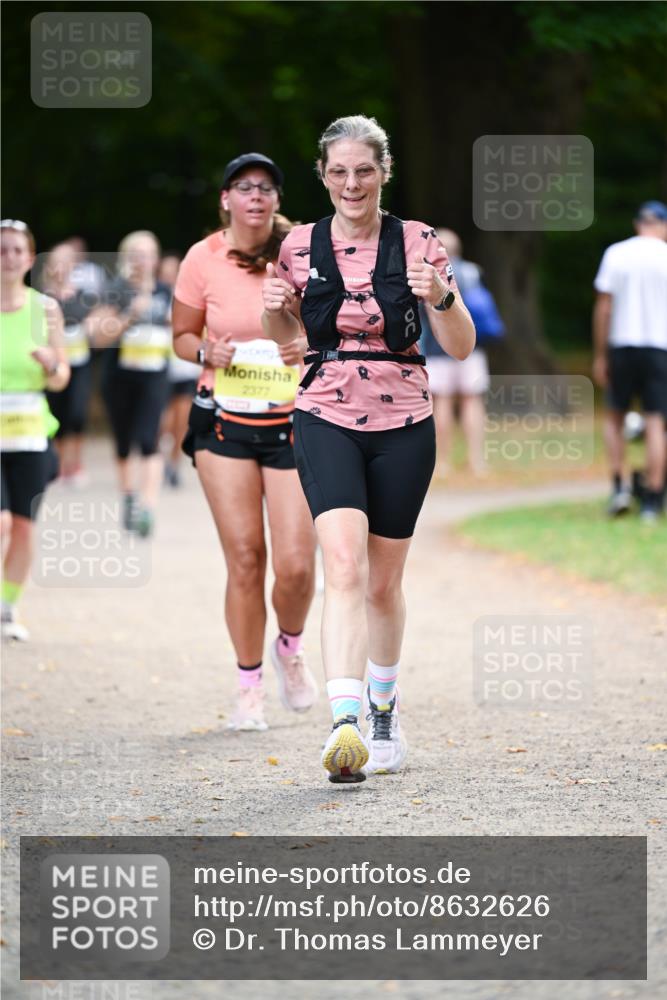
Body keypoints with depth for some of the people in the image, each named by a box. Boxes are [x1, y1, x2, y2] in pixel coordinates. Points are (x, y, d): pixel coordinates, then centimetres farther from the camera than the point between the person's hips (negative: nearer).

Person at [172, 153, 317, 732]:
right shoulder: (203, 259, -1)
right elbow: (182, 336, 10)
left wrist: (312, 345, -11)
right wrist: (207, 352, -11)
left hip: (294, 422, 0)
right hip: (225, 420, 0)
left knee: (296, 564, -7)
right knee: (244, 559, -4)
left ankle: (290, 650, 25)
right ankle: (249, 684, 12)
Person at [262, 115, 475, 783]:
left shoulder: (417, 243, -1)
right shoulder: (299, 247, 2)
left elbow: (461, 347, -2)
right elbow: (285, 334, 19)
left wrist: (439, 296, -21)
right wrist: (274, 307, -4)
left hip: (403, 426, 1)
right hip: (326, 420, -1)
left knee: (383, 582, 10)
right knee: (344, 565, -20)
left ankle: (383, 705, 36)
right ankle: (344, 723, -32)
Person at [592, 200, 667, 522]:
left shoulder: (616, 253, 1)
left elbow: (603, 306, -1)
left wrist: (599, 356, 4)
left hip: (622, 344, 1)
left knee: (614, 417, 16)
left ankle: (619, 486, 1)